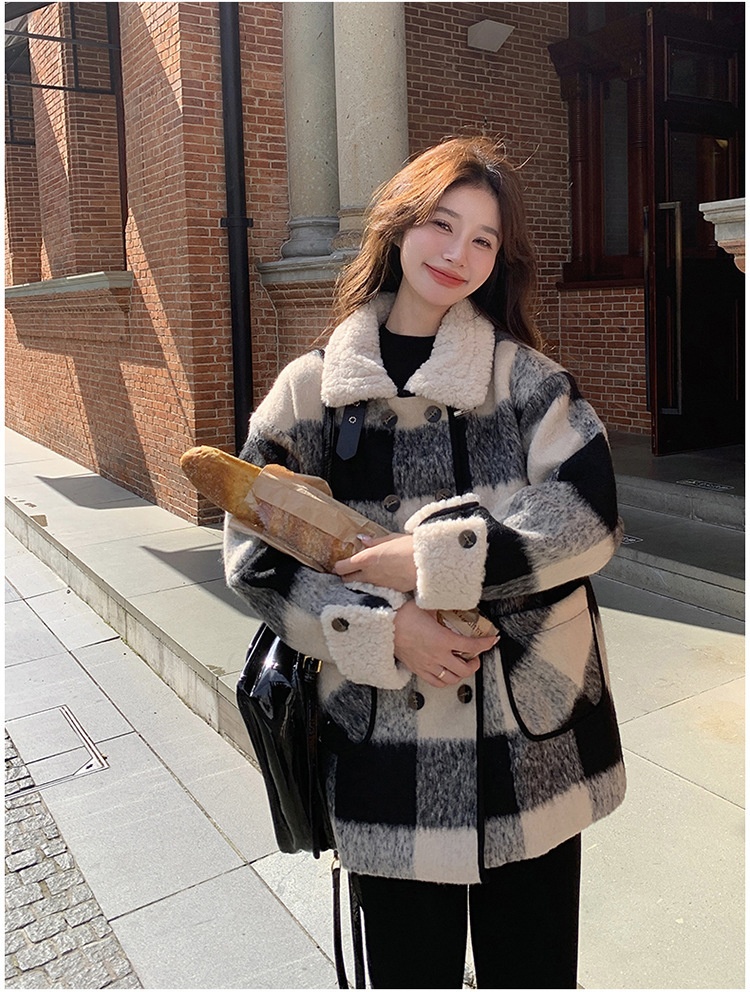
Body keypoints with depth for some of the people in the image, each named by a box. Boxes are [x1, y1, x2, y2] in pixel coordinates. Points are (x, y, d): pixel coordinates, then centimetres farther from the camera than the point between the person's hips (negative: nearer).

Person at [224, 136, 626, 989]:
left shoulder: (528, 378, 0)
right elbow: (255, 556, -2)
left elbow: (590, 515, -10)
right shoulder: (311, 391, 0)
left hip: (534, 743, 1)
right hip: (388, 750, 0)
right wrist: (381, 630, -16)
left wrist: (435, 558, -20)